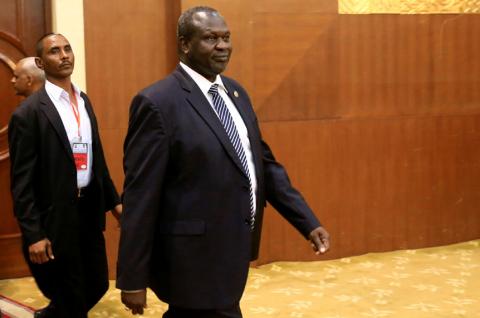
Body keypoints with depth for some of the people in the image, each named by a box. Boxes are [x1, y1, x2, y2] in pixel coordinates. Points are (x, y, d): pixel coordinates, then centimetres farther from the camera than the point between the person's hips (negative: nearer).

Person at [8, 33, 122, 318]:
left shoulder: (84, 100, 9)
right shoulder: (28, 113, -13)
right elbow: (22, 182, -14)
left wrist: (113, 200, 15)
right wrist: (33, 235, -17)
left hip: (89, 210, 7)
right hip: (56, 218, -7)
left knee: (97, 285, 17)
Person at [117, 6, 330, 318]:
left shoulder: (236, 92, 10)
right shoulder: (158, 103, -14)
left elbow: (264, 163, 14)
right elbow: (140, 196, -15)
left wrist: (308, 222, 7)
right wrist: (132, 278, -14)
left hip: (231, 250, 8)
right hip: (195, 258, -7)